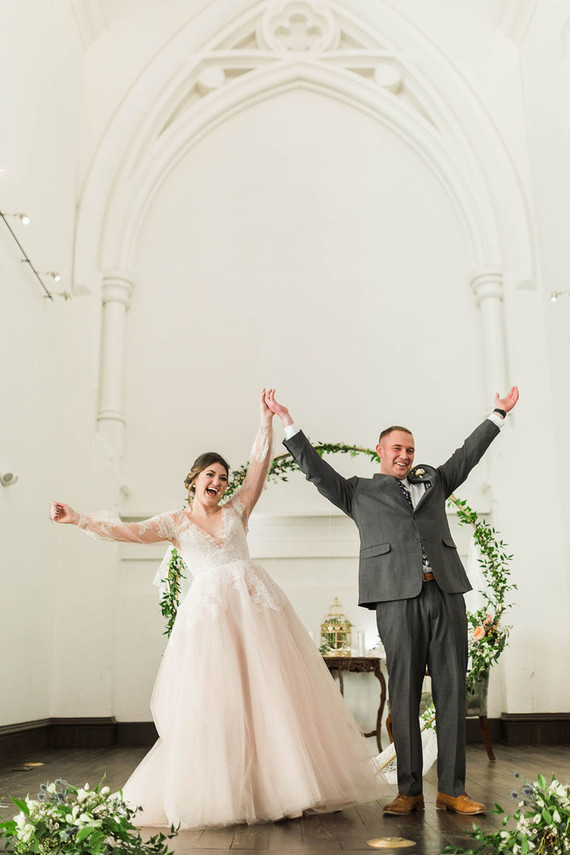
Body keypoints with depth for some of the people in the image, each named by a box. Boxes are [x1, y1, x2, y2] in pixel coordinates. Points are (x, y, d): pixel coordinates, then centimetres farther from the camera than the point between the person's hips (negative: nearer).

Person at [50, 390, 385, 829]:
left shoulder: (236, 510, 14)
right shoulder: (175, 522, 11)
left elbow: (260, 465, 8)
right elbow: (130, 532, -1)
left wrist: (266, 422, 2)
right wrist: (78, 519, -11)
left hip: (255, 600, 2)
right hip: (209, 608, -1)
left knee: (272, 689, 0)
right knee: (213, 698, -3)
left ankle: (280, 784, 10)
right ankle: (221, 792, 9)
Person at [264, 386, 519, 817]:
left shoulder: (433, 481, 26)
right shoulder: (358, 491, 18)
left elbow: (467, 455, 32)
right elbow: (316, 470, 11)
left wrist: (498, 414, 35)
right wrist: (288, 423, 5)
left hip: (446, 593, 3)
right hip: (398, 599, -3)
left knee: (452, 692, 1)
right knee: (404, 695, -1)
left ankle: (452, 789, 7)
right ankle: (409, 791, 7)